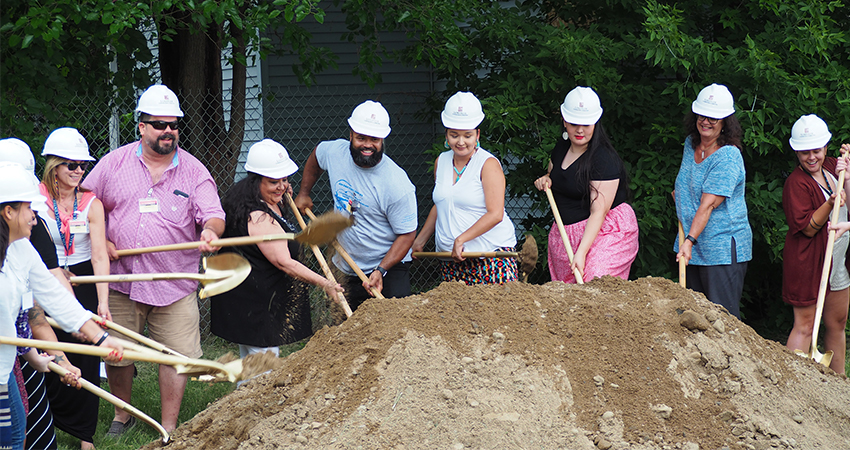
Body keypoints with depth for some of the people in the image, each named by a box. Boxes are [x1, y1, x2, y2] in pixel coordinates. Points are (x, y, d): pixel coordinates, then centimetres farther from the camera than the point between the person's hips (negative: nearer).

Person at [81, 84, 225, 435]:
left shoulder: (194, 171, 1)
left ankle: (168, 429, 13)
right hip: (121, 279, 1)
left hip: (174, 285, 0)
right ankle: (122, 415, 30)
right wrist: (101, 241, -1)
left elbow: (214, 216, -5)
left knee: (176, 355, -1)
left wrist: (210, 232, -28)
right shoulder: (114, 163, 3)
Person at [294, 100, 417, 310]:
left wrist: (380, 271, -26)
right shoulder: (335, 152, -8)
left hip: (390, 267, -5)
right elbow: (315, 156, 19)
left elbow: (407, 234, -17)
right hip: (346, 268, 5)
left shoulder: (397, 185, -24)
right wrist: (303, 193, 20)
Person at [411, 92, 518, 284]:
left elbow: (495, 214, -14)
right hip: (449, 257, 5)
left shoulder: (488, 164, -6)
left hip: (491, 252, -5)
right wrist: (420, 240, 25)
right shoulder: (441, 161, 13)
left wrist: (460, 239, -18)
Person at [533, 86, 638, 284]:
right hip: (566, 233, 7)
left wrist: (581, 253, -29)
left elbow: (598, 212, -21)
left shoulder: (605, 160, -16)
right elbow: (552, 174, 32)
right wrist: (546, 180, 6)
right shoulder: (561, 147, 9)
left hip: (605, 232, -7)